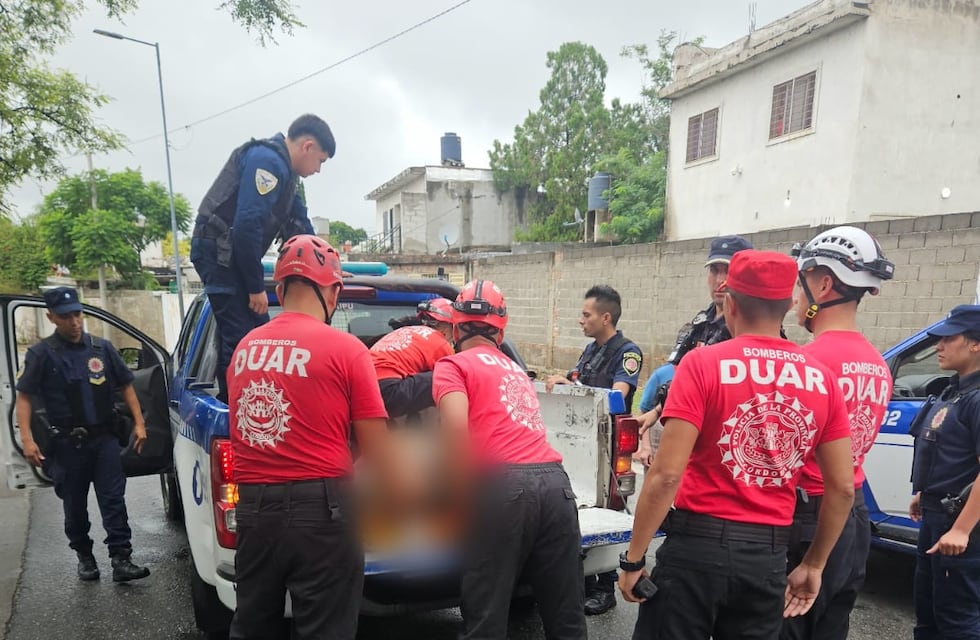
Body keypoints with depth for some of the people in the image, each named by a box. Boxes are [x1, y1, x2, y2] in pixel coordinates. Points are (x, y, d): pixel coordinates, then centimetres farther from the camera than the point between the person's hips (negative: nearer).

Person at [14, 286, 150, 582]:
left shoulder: (102, 348, 4)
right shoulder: (41, 354, -3)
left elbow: (126, 386, 10)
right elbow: (24, 398, -3)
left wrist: (139, 423, 3)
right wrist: (27, 439, -13)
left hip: (105, 438, 1)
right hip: (67, 443, -1)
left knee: (113, 501, -2)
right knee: (75, 505, 13)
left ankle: (121, 560, 0)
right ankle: (84, 556, 31)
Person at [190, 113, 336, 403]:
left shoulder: (284, 171, 18)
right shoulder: (267, 160, -15)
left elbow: (300, 227, 25)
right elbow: (247, 224, -24)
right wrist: (256, 286, -19)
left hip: (234, 257, 10)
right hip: (220, 254, -10)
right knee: (241, 339, -12)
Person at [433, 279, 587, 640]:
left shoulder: (454, 365, 7)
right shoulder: (518, 371, 28)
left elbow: (457, 428, -11)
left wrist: (463, 493, 0)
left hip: (503, 486, -6)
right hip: (555, 483, 7)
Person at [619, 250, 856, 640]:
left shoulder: (702, 364, -13)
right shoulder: (822, 378, 1)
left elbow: (667, 474, -18)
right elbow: (843, 488, 5)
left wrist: (634, 558, -8)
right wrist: (814, 565, 16)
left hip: (698, 544, -4)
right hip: (769, 554, 5)